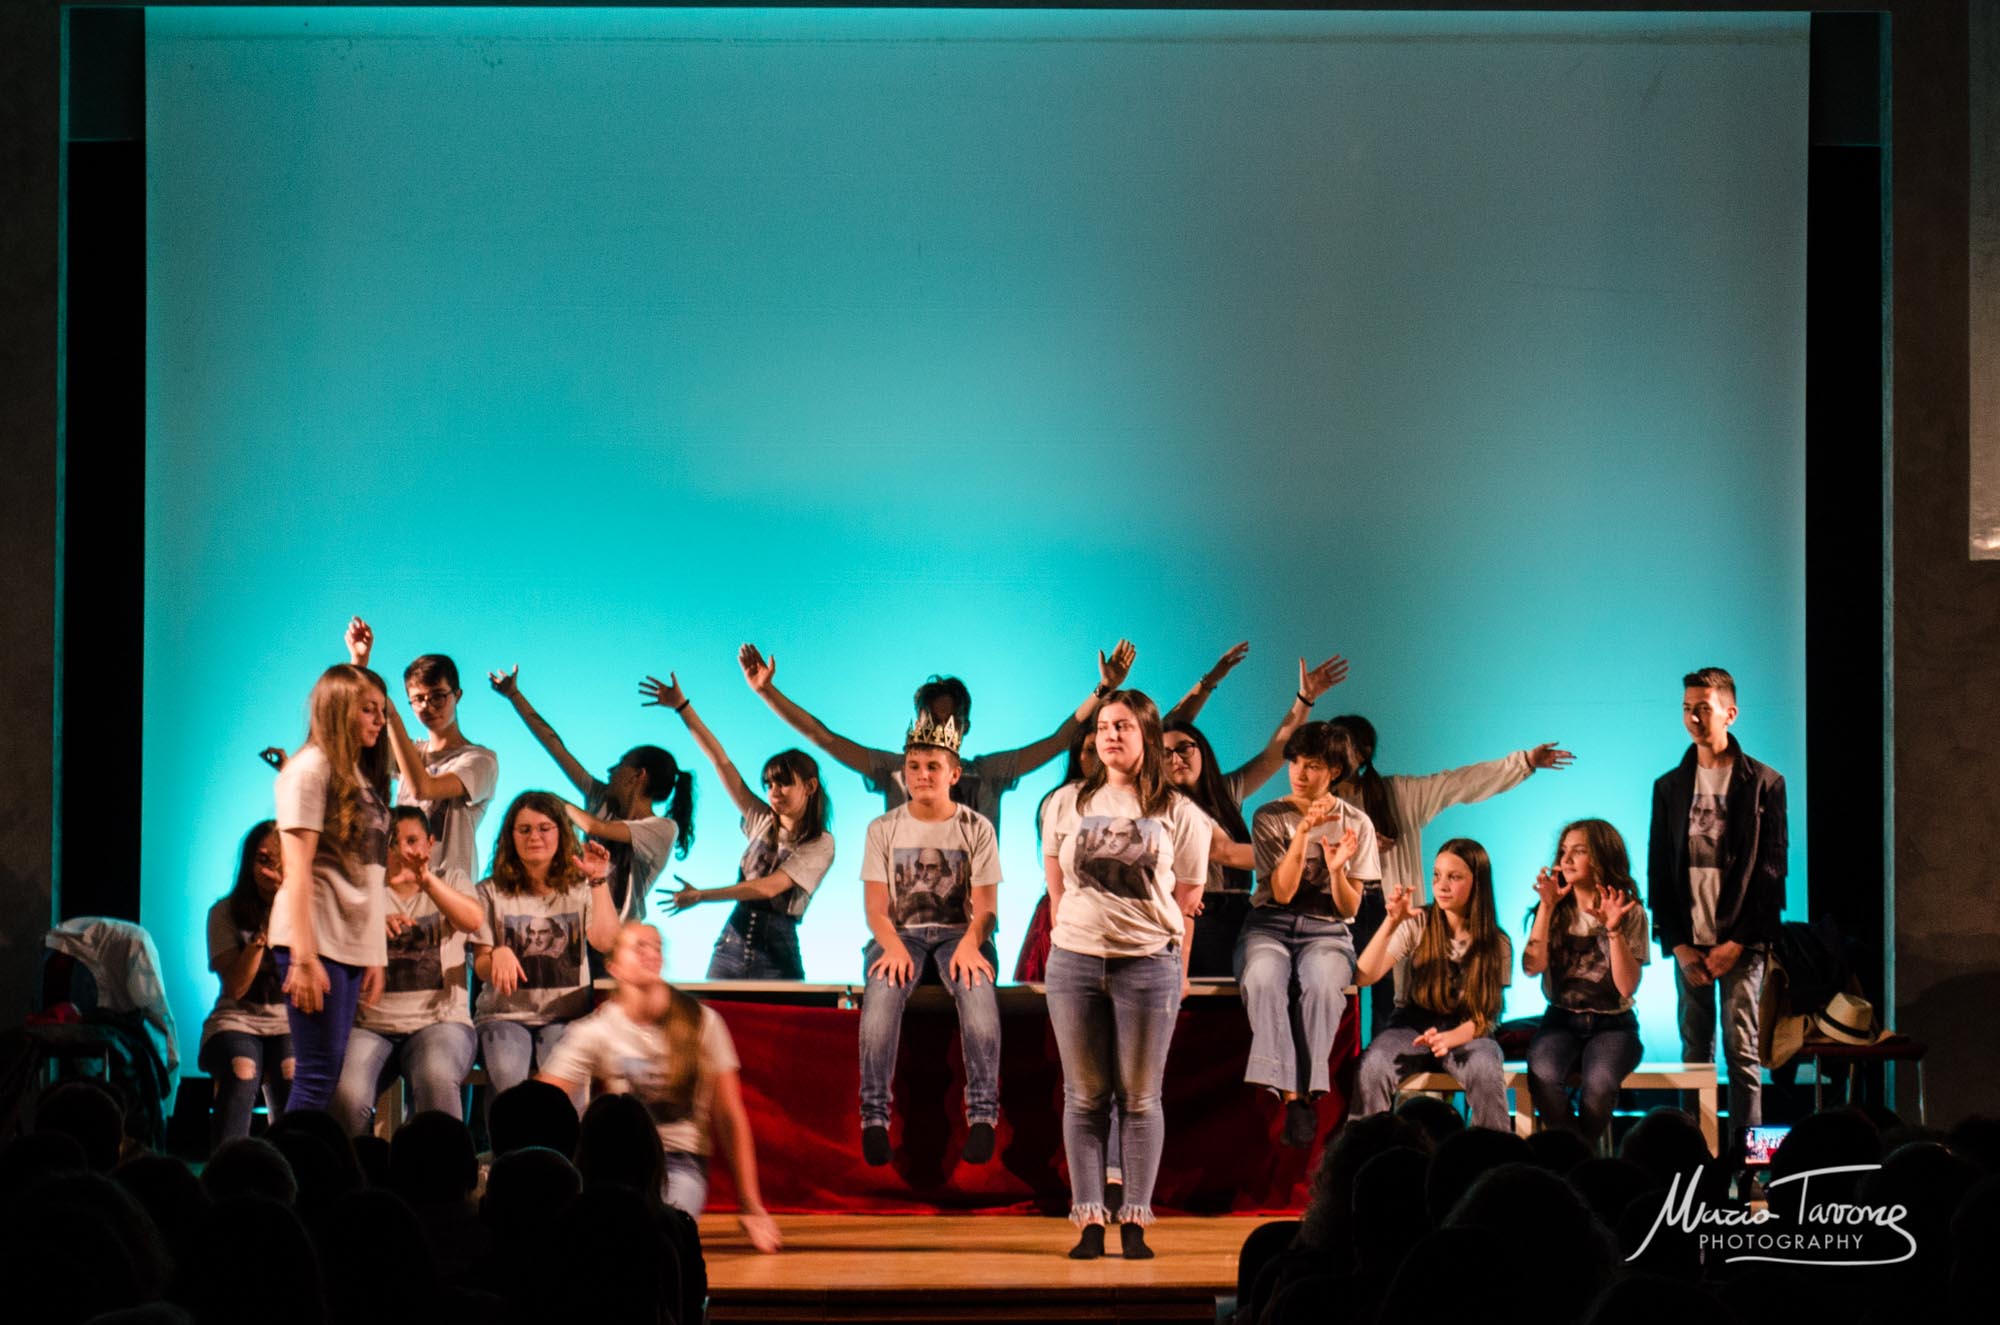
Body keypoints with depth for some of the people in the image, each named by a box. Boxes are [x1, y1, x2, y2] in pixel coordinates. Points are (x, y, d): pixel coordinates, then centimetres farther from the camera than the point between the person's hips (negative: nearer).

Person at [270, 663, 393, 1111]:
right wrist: (303, 957, -19)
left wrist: (373, 955, 13)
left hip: (352, 944, 8)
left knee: (330, 1074, 6)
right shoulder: (312, 768, -8)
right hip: (316, 940, -8)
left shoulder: (363, 775, 17)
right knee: (318, 1075, -10)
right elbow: (297, 869, -13)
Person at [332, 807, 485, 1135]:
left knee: (437, 1079, -36)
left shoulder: (451, 883, 14)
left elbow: (472, 921, -10)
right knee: (347, 1096, -30)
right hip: (371, 1025, 1)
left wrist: (426, 880, -27)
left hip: (439, 1019, -1)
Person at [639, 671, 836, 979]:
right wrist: (682, 707, 10)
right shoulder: (762, 820, 12)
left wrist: (701, 896, -20)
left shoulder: (820, 844, -5)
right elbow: (721, 761, 11)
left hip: (776, 957, -5)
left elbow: (769, 887, -15)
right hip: (731, 943, 5)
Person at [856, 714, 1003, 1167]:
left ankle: (983, 1114, -35)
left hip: (960, 932, 0)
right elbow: (876, 906, 2)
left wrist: (970, 943, -22)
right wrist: (893, 945, -19)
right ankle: (874, 1118, -35)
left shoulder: (976, 828, 5)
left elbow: (985, 905, 0)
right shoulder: (883, 829, 8)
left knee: (978, 990, -35)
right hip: (901, 932, 1)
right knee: (882, 990, -34)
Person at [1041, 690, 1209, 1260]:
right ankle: (1089, 1220, 4)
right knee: (1084, 1097, 2)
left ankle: (1135, 1221, 5)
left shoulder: (1180, 815, 3)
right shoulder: (1066, 804, 9)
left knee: (1140, 1099, 2)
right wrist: (1071, 941, 11)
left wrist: (1174, 976, 3)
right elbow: (1056, 890, 15)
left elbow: (1185, 903, 5)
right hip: (1074, 958, 2)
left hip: (1149, 962, -2)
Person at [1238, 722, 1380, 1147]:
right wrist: (1303, 833, -16)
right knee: (1262, 981, -36)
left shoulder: (1356, 824, 6)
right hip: (1270, 924, 0)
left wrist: (1337, 869, -16)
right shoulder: (1269, 818, 4)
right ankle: (1290, 1096, -43)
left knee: (1323, 985, -37)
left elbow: (1349, 908, 5)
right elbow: (1282, 892, -6)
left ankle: (1307, 1092, -37)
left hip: (1326, 931, 0)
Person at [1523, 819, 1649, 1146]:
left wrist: (1613, 929, -19)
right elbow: (1532, 967, -10)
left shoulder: (1631, 913, -1)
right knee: (1543, 1078, -34)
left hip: (1612, 1024, -1)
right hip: (1561, 1021, 1)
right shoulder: (1556, 910, 5)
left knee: (1599, 1083, -36)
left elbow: (1627, 987, -8)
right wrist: (1547, 907, -14)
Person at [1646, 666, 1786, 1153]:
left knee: (1742, 1050, -5)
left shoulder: (1764, 783, 1)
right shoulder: (1669, 787, 11)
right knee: (1695, 1053, 3)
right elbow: (1657, 871, 10)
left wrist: (1738, 942, -9)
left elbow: (1772, 870, -2)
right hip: (1689, 944, 3)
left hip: (1741, 943, -3)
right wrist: (1677, 944, -2)